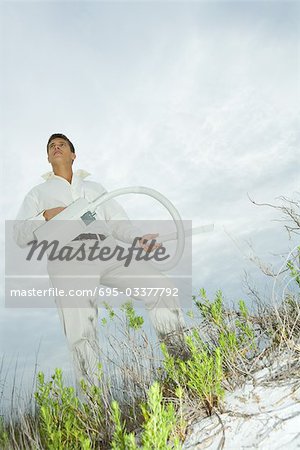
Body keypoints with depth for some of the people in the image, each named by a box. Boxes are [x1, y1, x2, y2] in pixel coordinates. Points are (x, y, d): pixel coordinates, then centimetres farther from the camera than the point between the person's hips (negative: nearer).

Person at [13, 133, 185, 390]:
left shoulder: (95, 188, 34)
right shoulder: (38, 193, 28)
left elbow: (119, 223, 22)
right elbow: (20, 235, 15)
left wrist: (138, 238, 0)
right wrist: (46, 216, -4)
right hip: (68, 255, -2)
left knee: (161, 287, -17)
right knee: (81, 333, -24)